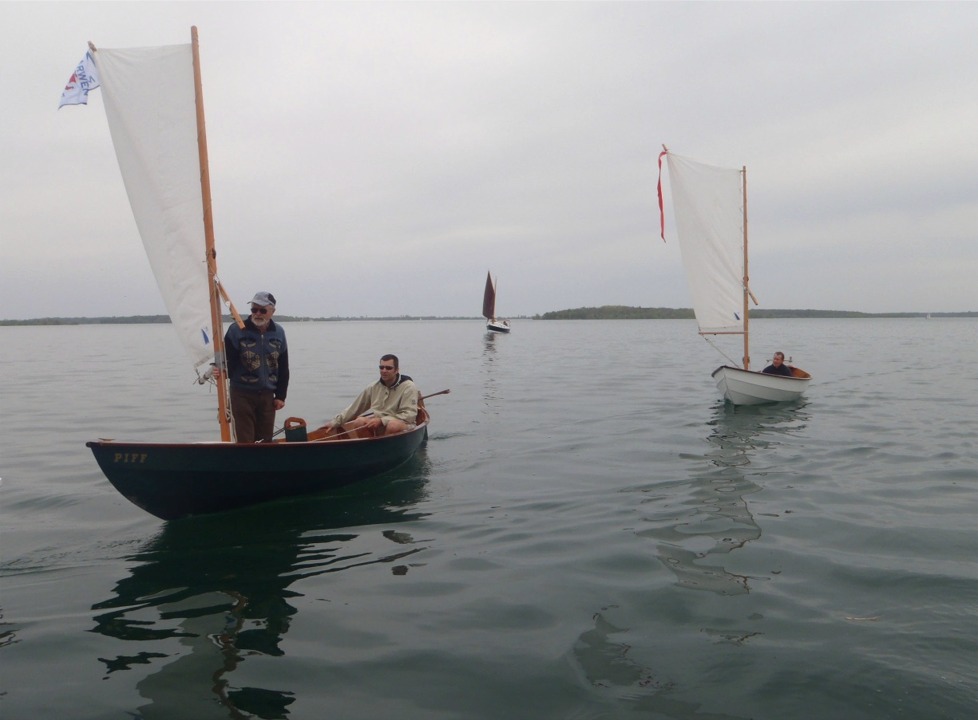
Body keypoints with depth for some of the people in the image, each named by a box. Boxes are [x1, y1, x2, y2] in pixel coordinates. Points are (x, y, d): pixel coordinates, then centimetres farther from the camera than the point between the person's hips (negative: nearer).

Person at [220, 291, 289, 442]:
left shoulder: (278, 332, 5)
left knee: (265, 439, 9)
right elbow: (227, 360, -6)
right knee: (244, 440, -4)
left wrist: (281, 396, 7)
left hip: (267, 395, 4)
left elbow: (283, 368, 10)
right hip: (242, 394, -3)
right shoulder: (237, 330, -6)